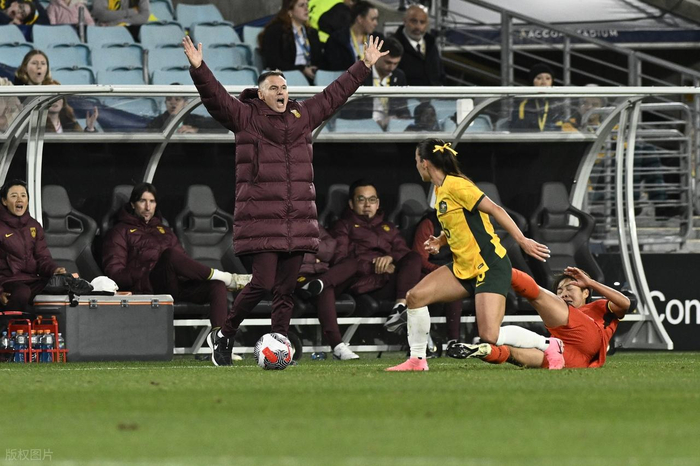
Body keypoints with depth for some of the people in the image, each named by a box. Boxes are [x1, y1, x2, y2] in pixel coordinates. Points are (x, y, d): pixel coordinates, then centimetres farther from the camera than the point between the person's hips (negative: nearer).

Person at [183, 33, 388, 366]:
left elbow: (335, 95, 25)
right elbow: (215, 97, -10)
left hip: (297, 221, 6)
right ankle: (223, 336, 6)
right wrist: (198, 68, -25)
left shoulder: (302, 117, 17)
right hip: (261, 219, -5)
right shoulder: (245, 117, 2)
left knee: (286, 289, 3)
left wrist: (365, 66, 28)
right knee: (263, 283, -12)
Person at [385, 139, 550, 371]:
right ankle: (417, 360, 7)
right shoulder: (440, 190, 13)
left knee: (489, 336, -19)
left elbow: (495, 210, -18)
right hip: (464, 267, 9)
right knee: (415, 296, -4)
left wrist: (522, 241, -23)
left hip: (490, 266, -9)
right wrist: (439, 241, 6)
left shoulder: (455, 185, -15)